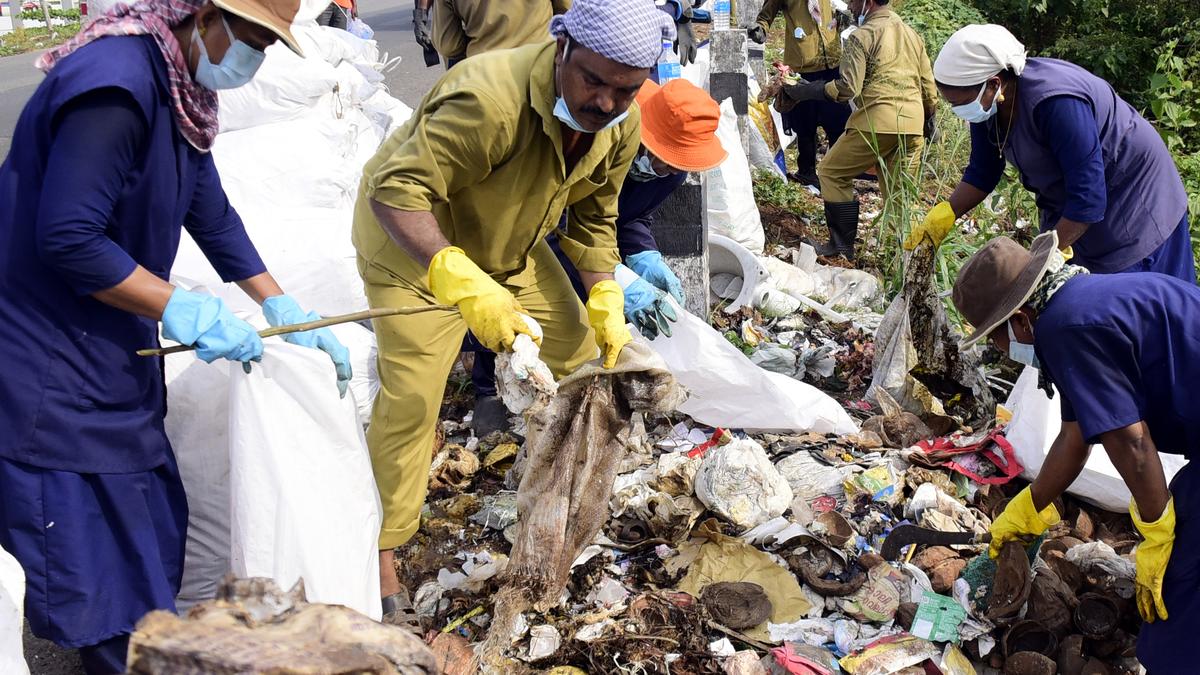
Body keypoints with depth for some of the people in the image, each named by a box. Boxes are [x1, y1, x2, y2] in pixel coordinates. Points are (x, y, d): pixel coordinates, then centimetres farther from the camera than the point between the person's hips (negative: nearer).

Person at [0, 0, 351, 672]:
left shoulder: (182, 92, 7)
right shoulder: (116, 84, -24)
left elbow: (212, 214, 14)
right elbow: (67, 239, -27)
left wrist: (285, 309, 12)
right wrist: (181, 309, -20)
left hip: (114, 358, 10)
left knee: (153, 535, 16)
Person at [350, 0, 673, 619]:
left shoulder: (621, 122, -13)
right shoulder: (491, 98, -40)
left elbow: (592, 216, 3)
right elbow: (395, 191, -43)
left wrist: (605, 299, -7)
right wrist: (462, 282, -54)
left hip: (509, 242, 7)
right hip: (411, 240, -7)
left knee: (576, 344, 9)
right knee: (413, 395, -12)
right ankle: (380, 547, 3)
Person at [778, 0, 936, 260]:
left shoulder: (863, 36, -4)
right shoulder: (912, 34, 19)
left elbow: (848, 88, -12)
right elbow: (929, 84, 21)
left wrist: (804, 91, -4)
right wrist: (929, 120, 32)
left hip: (877, 122, -7)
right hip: (913, 126, 7)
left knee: (832, 173, 7)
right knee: (900, 191, 14)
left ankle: (842, 245, 6)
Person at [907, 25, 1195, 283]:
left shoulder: (1055, 103, -36)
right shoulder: (987, 101, -11)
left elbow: (1088, 199, -34)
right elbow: (982, 173, 0)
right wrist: (943, 216, -14)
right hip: (1068, 207, 8)